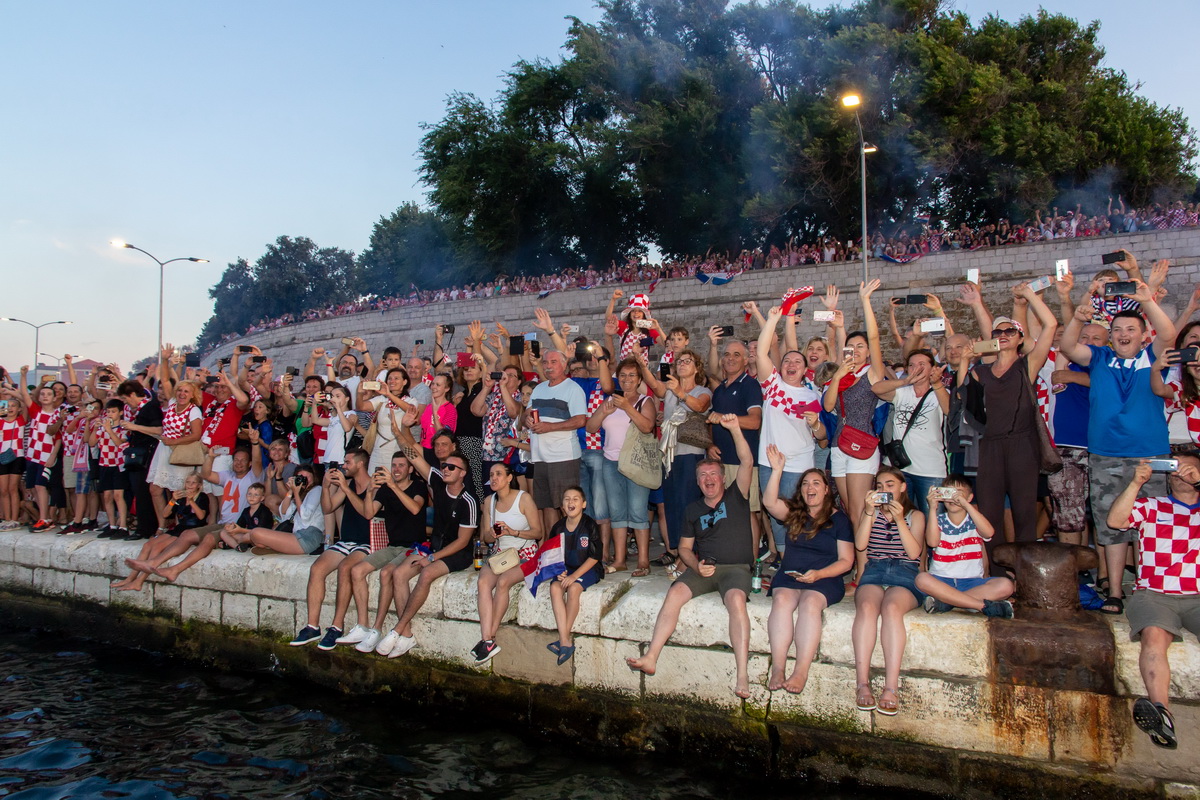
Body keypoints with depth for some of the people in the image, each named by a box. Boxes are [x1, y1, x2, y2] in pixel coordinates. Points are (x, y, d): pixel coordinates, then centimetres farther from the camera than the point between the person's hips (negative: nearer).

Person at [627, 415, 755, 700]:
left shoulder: (735, 498, 7)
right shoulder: (693, 510, 16)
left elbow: (747, 462, -7)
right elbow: (684, 548, 18)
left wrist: (735, 429, -19)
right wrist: (696, 566, -4)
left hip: (736, 568, -3)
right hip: (703, 568, 3)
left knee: (736, 598, -35)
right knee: (675, 592, -26)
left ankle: (743, 674, -37)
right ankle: (651, 658, -29)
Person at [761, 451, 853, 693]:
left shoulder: (838, 519, 7)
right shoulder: (794, 513, 14)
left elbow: (846, 561, 2)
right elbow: (769, 502, -6)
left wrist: (818, 574, -14)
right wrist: (777, 470, -14)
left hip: (825, 579, -2)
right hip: (789, 575, 2)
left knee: (810, 603, -33)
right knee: (782, 600, -29)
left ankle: (801, 672, -35)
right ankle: (777, 669, -32)